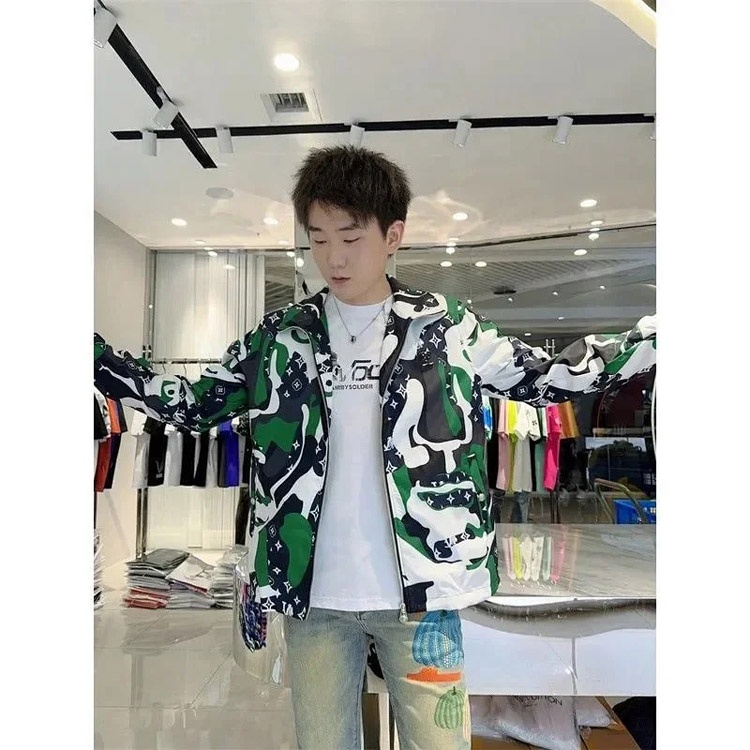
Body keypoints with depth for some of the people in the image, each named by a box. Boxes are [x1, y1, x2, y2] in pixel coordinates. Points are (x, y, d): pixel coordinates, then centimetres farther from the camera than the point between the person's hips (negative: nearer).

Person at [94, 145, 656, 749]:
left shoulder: (448, 327, -1)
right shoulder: (279, 337, 3)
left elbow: (547, 379, 6)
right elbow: (194, 404, 10)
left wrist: (655, 335, 1)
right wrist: (95, 353, 5)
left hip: (419, 592, -1)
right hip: (313, 597, 2)